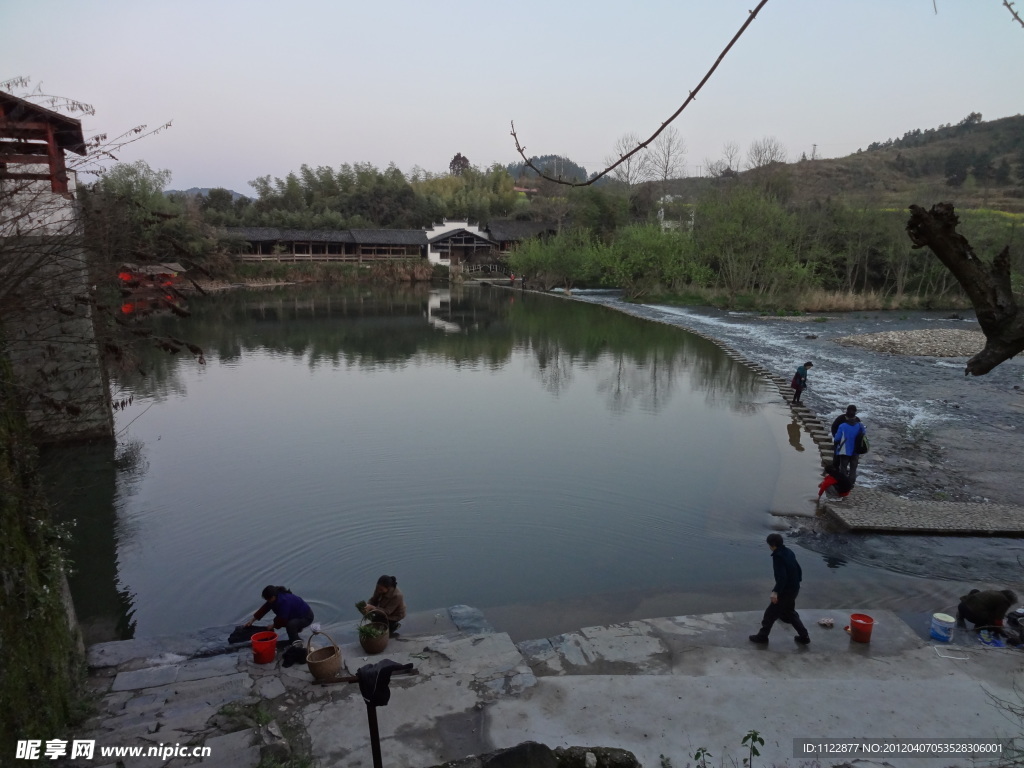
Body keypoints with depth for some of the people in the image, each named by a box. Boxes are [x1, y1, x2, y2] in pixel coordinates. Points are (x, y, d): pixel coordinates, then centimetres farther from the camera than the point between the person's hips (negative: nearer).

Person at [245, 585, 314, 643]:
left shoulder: (285, 601, -34)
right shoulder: (277, 596, -6)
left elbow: (282, 619, -29)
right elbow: (265, 608, 3)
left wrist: (274, 625, -11)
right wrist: (252, 620, 4)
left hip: (306, 617, -10)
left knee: (291, 624, -33)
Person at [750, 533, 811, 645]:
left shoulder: (778, 556, -22)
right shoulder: (789, 552, 5)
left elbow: (781, 576, -30)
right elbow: (798, 570, 14)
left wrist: (776, 591, -34)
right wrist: (796, 582, 27)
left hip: (786, 591, -9)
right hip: (794, 589, 9)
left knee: (770, 613, 5)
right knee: (790, 613, 26)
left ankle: (762, 636, 15)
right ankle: (804, 636, 28)